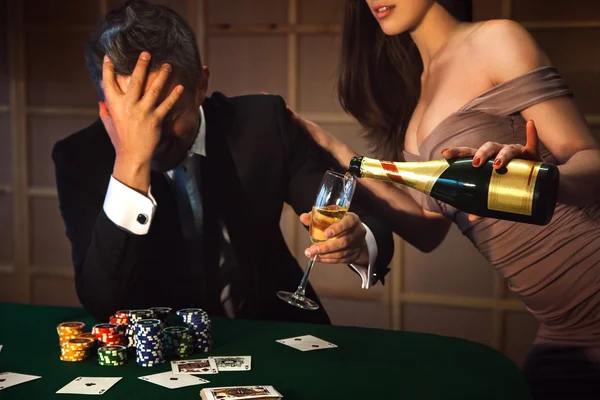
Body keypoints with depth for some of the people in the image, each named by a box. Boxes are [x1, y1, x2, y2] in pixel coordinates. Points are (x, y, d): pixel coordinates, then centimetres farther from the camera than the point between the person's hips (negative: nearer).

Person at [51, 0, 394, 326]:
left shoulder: (262, 123, -9)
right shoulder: (81, 157, -11)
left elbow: (366, 220, -4)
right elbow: (104, 303, -22)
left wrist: (358, 242, -26)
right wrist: (131, 162, -31)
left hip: (273, 335, 2)